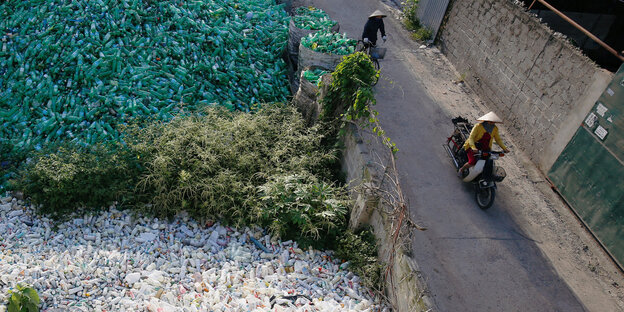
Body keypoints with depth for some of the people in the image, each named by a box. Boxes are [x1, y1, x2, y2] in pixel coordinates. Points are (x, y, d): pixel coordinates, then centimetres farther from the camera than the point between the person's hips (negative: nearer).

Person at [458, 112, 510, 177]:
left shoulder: (495, 129, -2)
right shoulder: (478, 126, -19)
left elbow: (498, 139, 9)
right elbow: (471, 138, -24)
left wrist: (504, 148, -3)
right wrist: (473, 148, -41)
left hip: (484, 149, 6)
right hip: (473, 147, -5)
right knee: (472, 162, -25)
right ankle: (461, 170, 4)